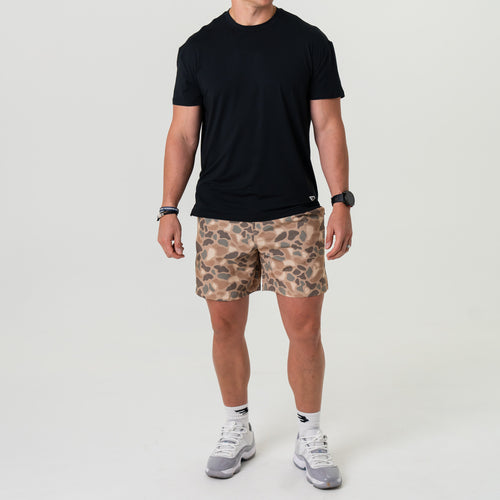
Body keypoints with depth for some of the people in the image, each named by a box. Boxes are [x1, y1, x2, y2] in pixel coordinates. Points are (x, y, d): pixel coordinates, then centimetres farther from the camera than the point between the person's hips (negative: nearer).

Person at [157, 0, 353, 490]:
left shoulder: (310, 41, 3)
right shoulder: (199, 48, 6)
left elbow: (328, 126, 1)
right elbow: (182, 135, 7)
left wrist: (342, 202, -7)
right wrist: (168, 210, 1)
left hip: (294, 214, -1)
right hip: (220, 216, 1)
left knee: (304, 327, -1)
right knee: (226, 325, 8)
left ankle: (310, 439, 18)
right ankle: (236, 429, 29)